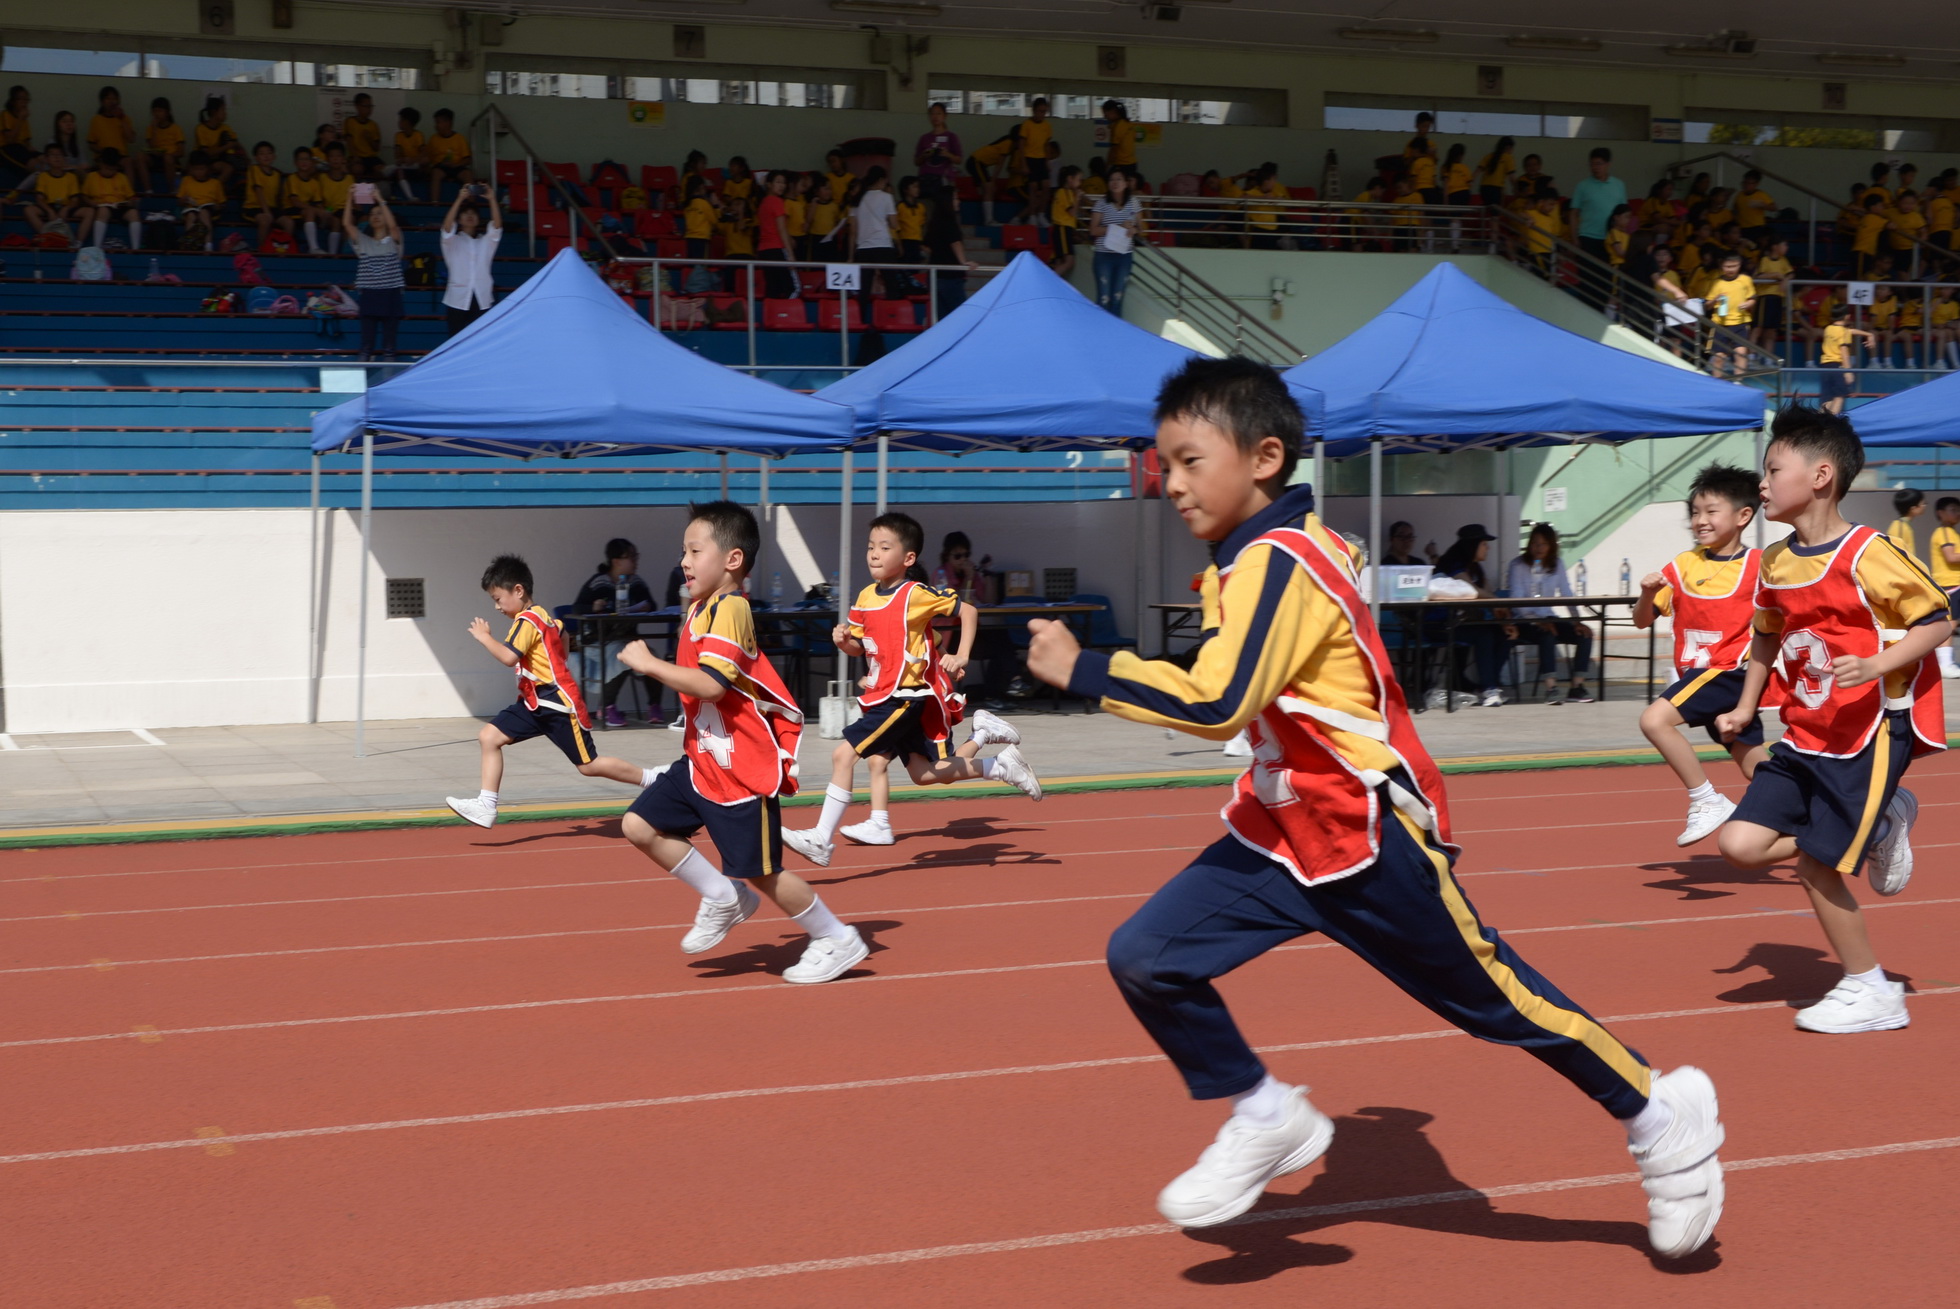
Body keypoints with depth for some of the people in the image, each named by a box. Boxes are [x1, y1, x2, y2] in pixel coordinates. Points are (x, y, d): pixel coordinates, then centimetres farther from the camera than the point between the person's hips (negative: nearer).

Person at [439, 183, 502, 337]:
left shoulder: (486, 241, 14)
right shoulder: (452, 241, 8)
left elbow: (497, 225, -3)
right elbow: (447, 225, -11)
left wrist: (492, 200, -18)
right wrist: (460, 199, -23)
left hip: (482, 300, 2)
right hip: (458, 300, -2)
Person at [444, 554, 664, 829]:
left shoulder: (527, 620, -18)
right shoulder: (542, 616, 11)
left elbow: (508, 657, -30)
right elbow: (562, 635, 29)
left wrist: (484, 637, -19)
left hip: (558, 703, -10)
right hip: (536, 702, 10)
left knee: (589, 765, -2)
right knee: (489, 736, -2)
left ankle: (653, 779, 13)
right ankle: (486, 806, -4)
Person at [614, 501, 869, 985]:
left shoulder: (729, 609, -20)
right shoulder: (700, 607, 9)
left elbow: (708, 685, -30)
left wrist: (648, 662, -22)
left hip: (743, 769, -9)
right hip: (703, 760, 9)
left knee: (761, 872, -1)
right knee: (639, 826, 3)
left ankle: (838, 940, 19)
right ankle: (725, 899, 17)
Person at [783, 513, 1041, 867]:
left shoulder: (916, 594, -12)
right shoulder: (865, 598, 8)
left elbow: (967, 611, -4)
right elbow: (860, 646, 17)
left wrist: (961, 657, -12)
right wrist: (844, 641, -5)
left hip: (906, 696, -8)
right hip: (882, 694, 8)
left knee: (843, 755, -17)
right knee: (925, 774, 16)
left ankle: (821, 840, -12)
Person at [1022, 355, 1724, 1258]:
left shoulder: (1276, 563, -23)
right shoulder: (1286, 547, 5)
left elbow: (1215, 704, -34)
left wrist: (1080, 669, -30)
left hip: (1369, 840, -9)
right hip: (1282, 832, 9)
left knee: (1492, 995, 5)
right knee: (1144, 958, -5)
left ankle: (1663, 1117, 27)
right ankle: (1266, 1120, 12)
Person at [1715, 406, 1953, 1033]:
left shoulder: (1867, 556, -17)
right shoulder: (1774, 562, 5)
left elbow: (1938, 620, -15)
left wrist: (1875, 665, -29)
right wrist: (1745, 709, 16)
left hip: (1870, 733, -7)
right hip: (1805, 737, 7)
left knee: (1816, 862, -6)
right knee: (1742, 843, -5)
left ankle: (1872, 992, 14)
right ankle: (1878, 829, 15)